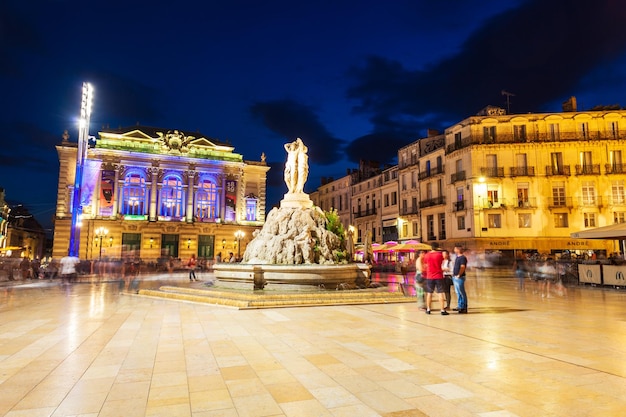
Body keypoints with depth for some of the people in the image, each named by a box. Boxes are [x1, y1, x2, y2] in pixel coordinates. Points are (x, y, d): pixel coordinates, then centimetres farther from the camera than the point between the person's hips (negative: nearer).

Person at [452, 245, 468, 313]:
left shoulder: (462, 258, -13)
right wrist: (454, 274, 17)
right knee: (458, 293, 15)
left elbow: (462, 267, -22)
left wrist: (458, 275, -20)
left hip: (459, 278, -10)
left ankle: (464, 308, -2)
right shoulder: (457, 257, 16)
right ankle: (459, 306, 23)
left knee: (462, 293, -5)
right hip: (455, 277, 10)